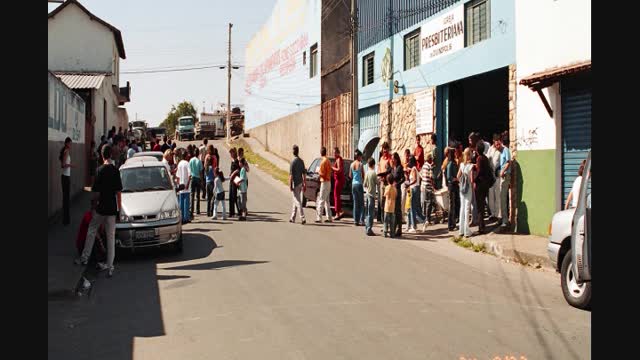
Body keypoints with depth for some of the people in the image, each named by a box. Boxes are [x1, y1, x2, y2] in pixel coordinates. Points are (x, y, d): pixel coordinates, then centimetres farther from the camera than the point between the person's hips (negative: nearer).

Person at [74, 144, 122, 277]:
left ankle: (84, 258, 24)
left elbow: (96, 191, -10)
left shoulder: (100, 170, -12)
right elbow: (118, 192, -1)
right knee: (111, 237, 6)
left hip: (100, 208, -2)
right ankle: (109, 266, 9)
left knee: (91, 231, 17)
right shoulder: (115, 171, -4)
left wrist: (94, 202, 8)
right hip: (112, 209, 2)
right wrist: (119, 208, 8)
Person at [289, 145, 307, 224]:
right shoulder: (301, 161, 7)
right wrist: (304, 184, 14)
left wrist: (290, 185, -13)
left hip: (295, 184, -7)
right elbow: (304, 174, 10)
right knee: (296, 201, 16)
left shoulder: (293, 161, -15)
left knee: (298, 201, -8)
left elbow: (291, 174, -16)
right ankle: (292, 218, 24)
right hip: (300, 183, 7)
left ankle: (303, 218, -15)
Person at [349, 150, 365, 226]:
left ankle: (356, 220, 7)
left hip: (353, 184, 4)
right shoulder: (360, 164, -9)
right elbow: (363, 175, -5)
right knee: (361, 203, 2)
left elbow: (350, 176, 11)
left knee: (355, 203, 8)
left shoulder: (352, 164, 5)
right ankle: (361, 220, -3)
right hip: (359, 184, -4)